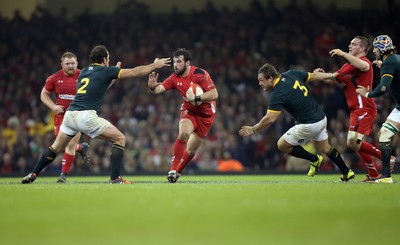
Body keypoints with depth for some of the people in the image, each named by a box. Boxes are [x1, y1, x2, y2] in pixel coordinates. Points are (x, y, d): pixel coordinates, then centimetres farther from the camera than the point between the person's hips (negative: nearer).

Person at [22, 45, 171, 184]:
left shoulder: (84, 71, 21)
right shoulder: (105, 71, 3)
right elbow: (135, 72, 6)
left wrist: (114, 77, 38)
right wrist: (155, 65, 16)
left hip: (70, 114, 7)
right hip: (86, 116, -7)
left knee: (56, 148, 23)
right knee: (120, 139, 3)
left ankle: (33, 175, 21)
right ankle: (115, 178, -5)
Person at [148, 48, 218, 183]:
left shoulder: (200, 74, -23)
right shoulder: (175, 78, -9)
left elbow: (214, 94, -27)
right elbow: (159, 89, -18)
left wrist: (196, 98, -35)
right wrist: (152, 87, -40)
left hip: (205, 114, -2)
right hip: (188, 111, 2)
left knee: (191, 149, 3)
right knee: (183, 133, -30)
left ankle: (177, 171, 28)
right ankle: (173, 170, -25)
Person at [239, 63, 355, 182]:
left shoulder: (277, 94, -21)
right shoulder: (291, 74, 0)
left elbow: (270, 119, -22)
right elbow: (313, 76, 11)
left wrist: (253, 129, -10)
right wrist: (331, 76, 25)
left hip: (308, 125, -9)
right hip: (321, 118, 9)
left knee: (282, 145, 7)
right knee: (325, 148, 27)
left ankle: (315, 159, 13)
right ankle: (347, 173, 34)